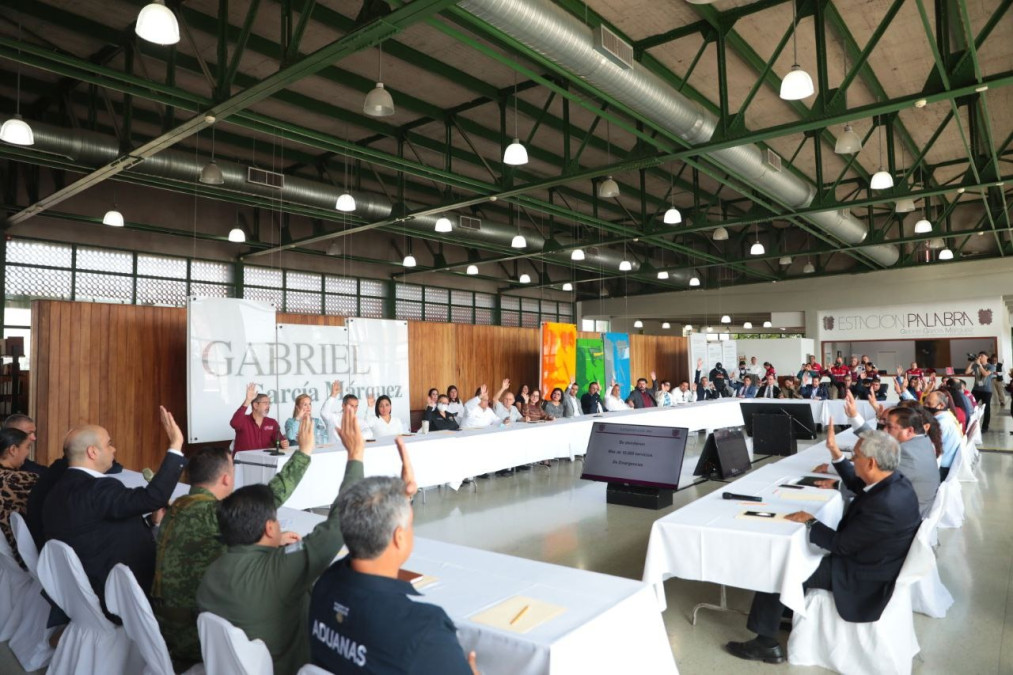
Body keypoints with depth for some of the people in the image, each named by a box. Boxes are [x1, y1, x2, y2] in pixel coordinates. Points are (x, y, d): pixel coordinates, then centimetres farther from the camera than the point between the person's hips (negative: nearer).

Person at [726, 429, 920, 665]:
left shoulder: (884, 505, -35)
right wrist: (835, 451, 8)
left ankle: (766, 643, 9)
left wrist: (810, 522, -9)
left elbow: (840, 545, -24)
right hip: (871, 558, 9)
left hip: (863, 575, -9)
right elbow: (857, 484, 16)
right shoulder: (894, 480, -7)